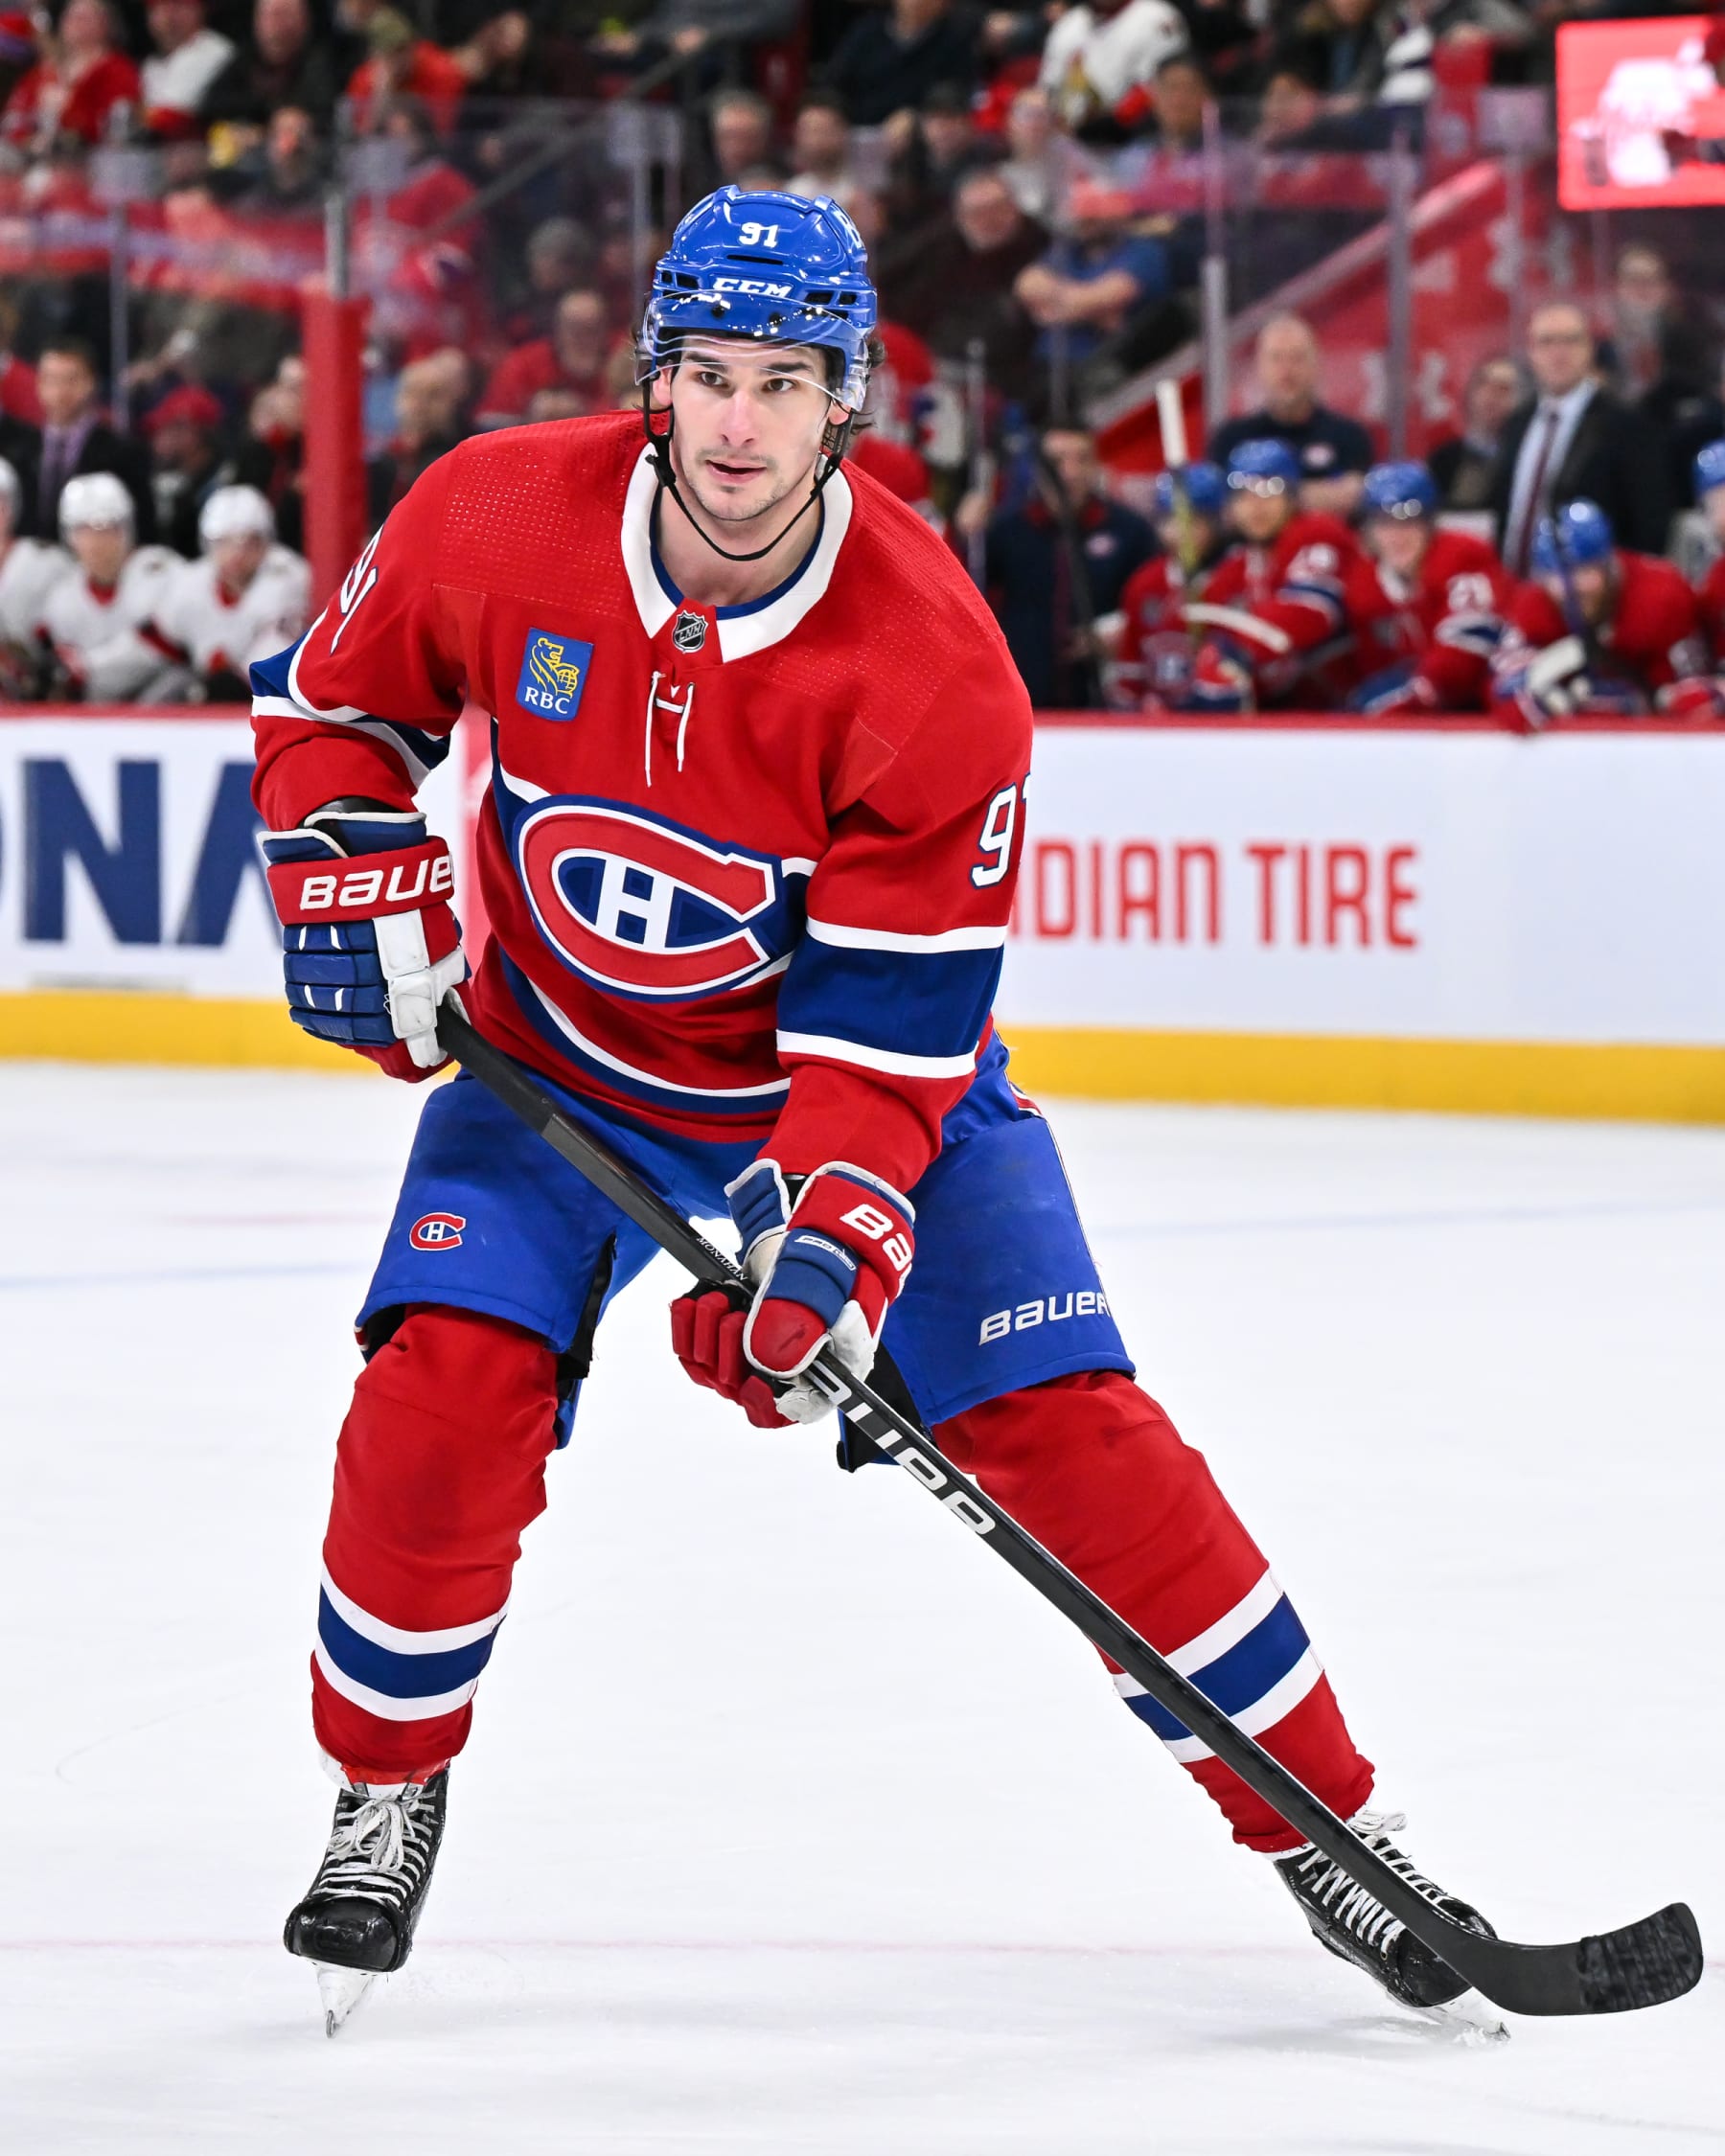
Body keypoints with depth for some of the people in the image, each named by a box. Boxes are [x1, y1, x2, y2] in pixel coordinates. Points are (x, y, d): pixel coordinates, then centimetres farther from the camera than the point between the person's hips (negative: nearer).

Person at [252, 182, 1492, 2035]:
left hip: (863, 1068, -1)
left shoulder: (934, 667, -26)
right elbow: (337, 697, 1)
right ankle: (384, 1794, 5)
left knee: (1069, 1431, -11)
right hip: (556, 1055, 1)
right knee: (448, 1387, -19)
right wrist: (356, 880, -16)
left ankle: (1322, 1821, 1)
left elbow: (891, 1017, -24)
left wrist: (834, 1234, -37)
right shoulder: (501, 522, -20)